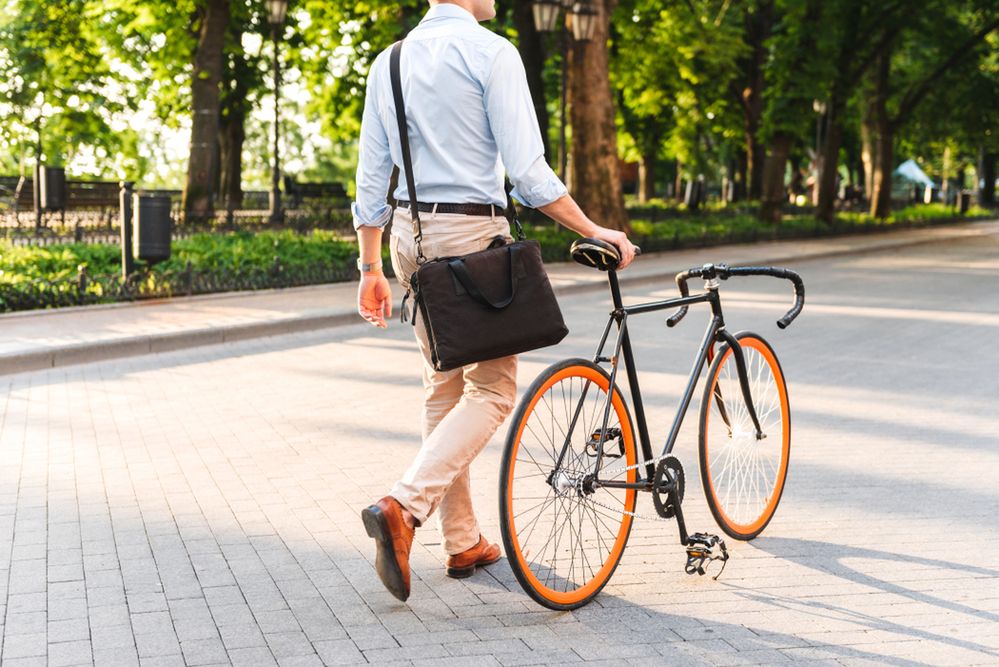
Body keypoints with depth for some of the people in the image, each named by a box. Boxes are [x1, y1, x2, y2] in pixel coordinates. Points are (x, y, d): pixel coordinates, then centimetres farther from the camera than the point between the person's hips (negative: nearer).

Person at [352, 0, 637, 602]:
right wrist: (594, 231, -9)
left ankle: (464, 542, 20)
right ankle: (403, 508, -16)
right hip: (473, 232, -7)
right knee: (493, 389, 1)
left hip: (409, 234, 7)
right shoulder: (492, 52, -11)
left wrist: (371, 269, 14)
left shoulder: (389, 62, 9)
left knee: (445, 387, 15)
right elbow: (527, 171, -15)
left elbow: (371, 177, 9)